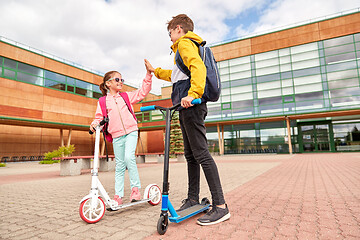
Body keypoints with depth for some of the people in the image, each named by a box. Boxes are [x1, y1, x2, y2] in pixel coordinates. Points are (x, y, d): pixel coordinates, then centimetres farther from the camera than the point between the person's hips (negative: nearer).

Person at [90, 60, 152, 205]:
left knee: (129, 157, -22)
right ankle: (118, 196, 15)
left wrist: (148, 74, -1)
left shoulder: (127, 96, 11)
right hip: (117, 136, 1)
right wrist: (95, 124, -11)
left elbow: (143, 91, 7)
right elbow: (99, 117, 12)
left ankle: (136, 188, -7)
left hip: (131, 132, -1)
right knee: (119, 165, 6)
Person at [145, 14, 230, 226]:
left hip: (191, 106, -11)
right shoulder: (188, 47, 32)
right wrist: (155, 71, 51)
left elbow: (198, 67, -22)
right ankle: (193, 199, 20)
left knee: (201, 154, -12)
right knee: (190, 155, 11)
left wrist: (192, 94, -34)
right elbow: (176, 75, 44)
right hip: (188, 108, 11)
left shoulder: (185, 43, 0)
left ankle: (221, 206, -7)